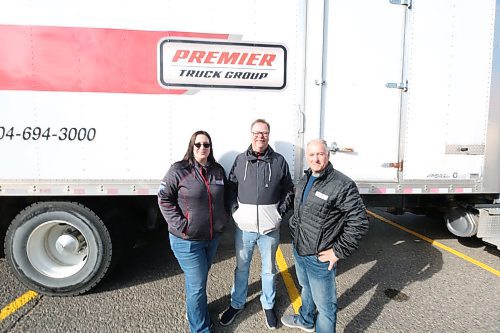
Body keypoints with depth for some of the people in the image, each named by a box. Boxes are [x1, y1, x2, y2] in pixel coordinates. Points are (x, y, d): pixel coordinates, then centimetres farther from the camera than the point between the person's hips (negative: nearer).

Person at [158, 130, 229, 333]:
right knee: (196, 284, 3)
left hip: (213, 238, 6)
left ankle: (195, 311, 49)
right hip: (187, 240, -5)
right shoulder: (179, 170, -12)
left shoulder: (218, 171, 3)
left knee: (200, 279, 24)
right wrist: (180, 225, -16)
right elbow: (164, 199, -11)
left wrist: (224, 218, 5)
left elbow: (225, 198, 15)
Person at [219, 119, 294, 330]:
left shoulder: (279, 161, 0)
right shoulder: (240, 160, 2)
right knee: (241, 267, 17)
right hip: (244, 226, 1)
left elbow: (289, 190, 7)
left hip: (270, 227, 0)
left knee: (269, 269, 16)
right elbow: (230, 188, 9)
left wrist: (281, 211, -2)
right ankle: (237, 304, 38)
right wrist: (235, 209, -1)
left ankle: (268, 305, 38)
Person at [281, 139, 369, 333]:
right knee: (306, 288, 30)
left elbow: (359, 222, -21)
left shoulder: (342, 185, -21)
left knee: (324, 304, 7)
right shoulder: (303, 181, 6)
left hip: (320, 257, -8)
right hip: (298, 250, 8)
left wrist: (339, 251, -19)